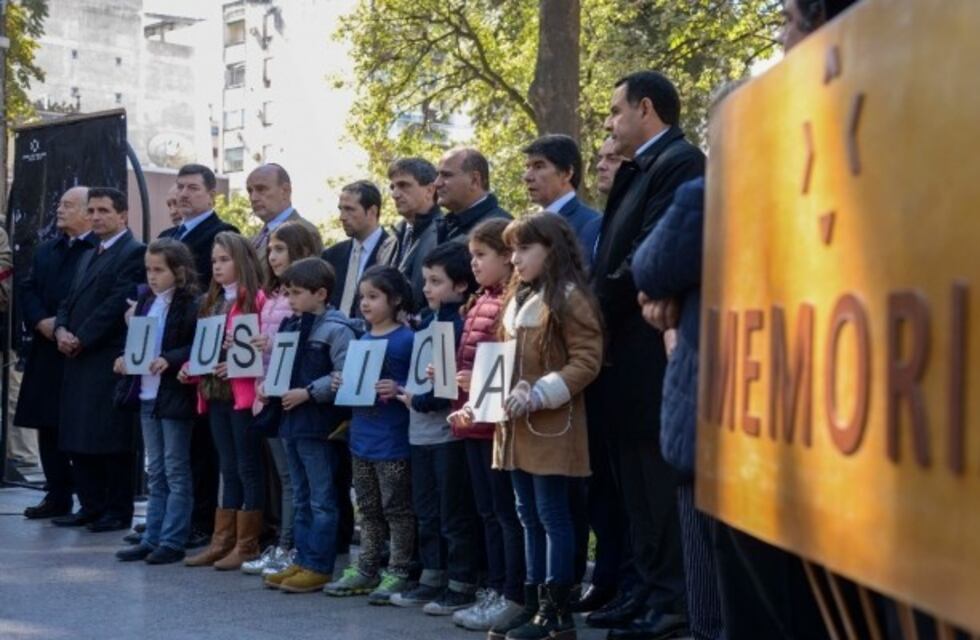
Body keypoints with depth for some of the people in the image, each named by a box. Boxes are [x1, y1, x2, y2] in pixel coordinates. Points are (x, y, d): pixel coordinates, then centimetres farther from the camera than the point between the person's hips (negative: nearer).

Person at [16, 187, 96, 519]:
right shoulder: (45, 250, 18)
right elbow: (26, 289, 12)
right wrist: (41, 322, -6)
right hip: (47, 352, 7)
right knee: (48, 425, 8)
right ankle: (57, 496, 16)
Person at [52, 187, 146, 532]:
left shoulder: (134, 252, -7)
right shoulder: (89, 256, 22)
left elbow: (117, 303, -15)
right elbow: (71, 300, 18)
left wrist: (81, 339, -13)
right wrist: (61, 330, -2)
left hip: (109, 358, -9)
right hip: (79, 359, 9)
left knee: (112, 438, -4)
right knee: (77, 437, 9)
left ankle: (118, 511, 4)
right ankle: (91, 505, 17)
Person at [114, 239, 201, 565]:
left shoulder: (191, 305, -12)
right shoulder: (146, 299, 8)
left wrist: (169, 360, -27)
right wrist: (125, 358, -1)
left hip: (175, 395, -7)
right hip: (147, 394, 7)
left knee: (176, 471, 2)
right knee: (155, 472, 13)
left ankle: (172, 541, 6)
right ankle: (152, 538, 19)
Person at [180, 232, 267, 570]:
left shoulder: (256, 299, -9)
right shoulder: (212, 301, 17)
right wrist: (191, 368, 4)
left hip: (243, 393, -8)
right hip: (215, 393, 8)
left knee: (248, 469, 1)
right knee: (228, 470, 13)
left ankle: (247, 546, 6)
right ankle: (222, 542, 17)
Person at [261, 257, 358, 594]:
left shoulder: (336, 329, -13)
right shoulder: (290, 326, 12)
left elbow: (344, 376, -20)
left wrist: (308, 393, -20)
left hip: (319, 422, -9)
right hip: (292, 419, 9)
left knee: (322, 499, 0)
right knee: (301, 499, 15)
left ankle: (319, 566, 4)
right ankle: (302, 560, 23)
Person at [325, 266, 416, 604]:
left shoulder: (407, 340, -10)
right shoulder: (362, 341, 12)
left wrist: (398, 390, -29)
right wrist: (342, 385, 1)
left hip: (392, 441, -8)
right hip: (362, 437, 8)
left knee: (397, 508, 1)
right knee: (368, 509, 15)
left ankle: (399, 573, 7)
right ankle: (366, 569, 23)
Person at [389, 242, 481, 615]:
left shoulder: (462, 324, -14)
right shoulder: (427, 321, 12)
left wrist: (420, 401, -14)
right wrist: (403, 390, 5)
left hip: (449, 430, -9)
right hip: (422, 430, 9)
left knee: (455, 513, -1)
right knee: (427, 512, 15)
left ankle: (461, 585, 6)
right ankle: (432, 579, 24)